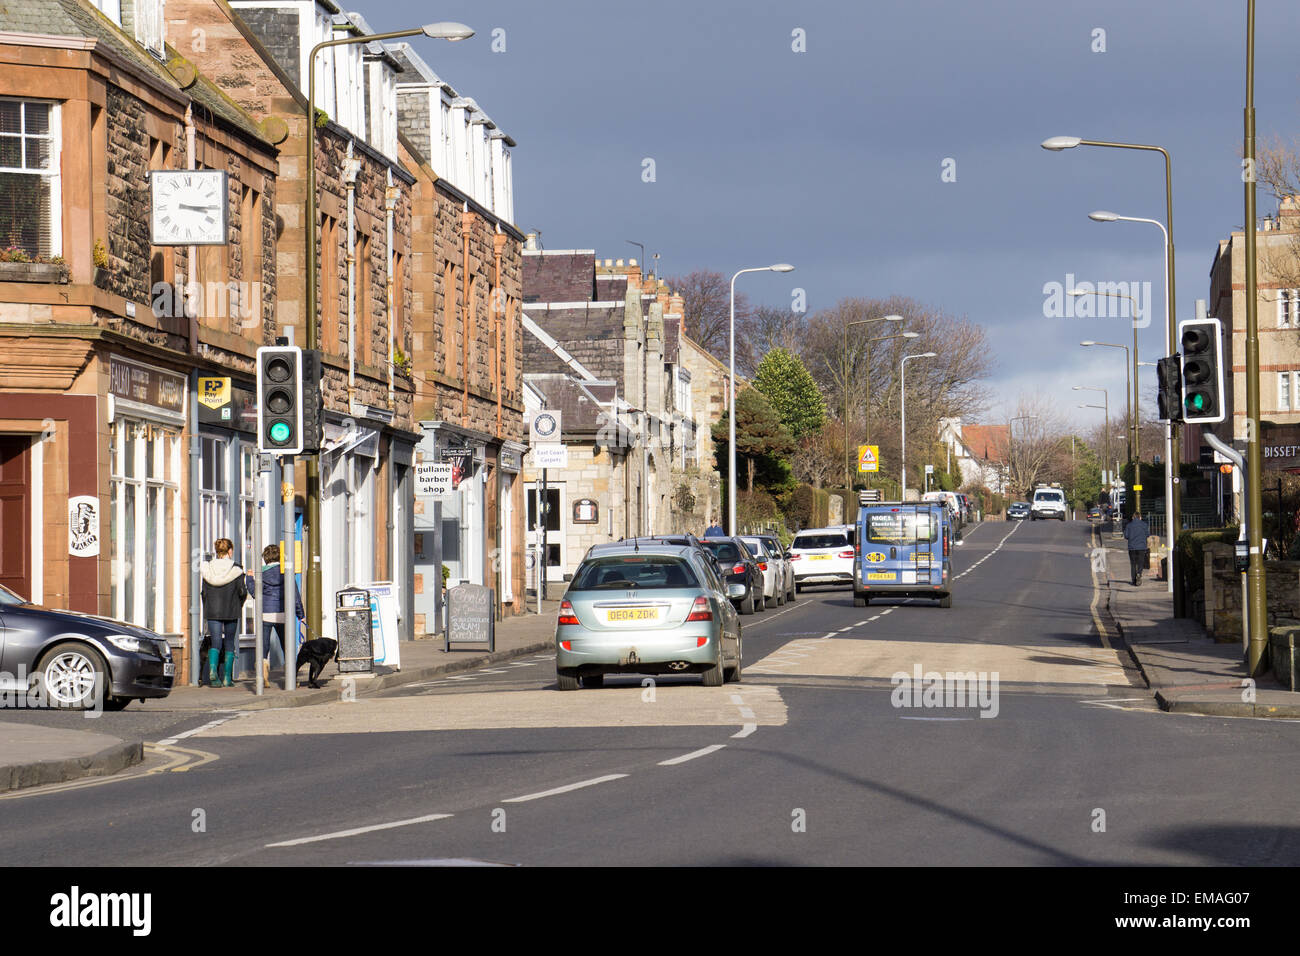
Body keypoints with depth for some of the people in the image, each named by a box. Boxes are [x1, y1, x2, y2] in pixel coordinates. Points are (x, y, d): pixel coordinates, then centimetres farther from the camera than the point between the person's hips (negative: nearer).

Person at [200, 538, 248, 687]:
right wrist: (238, 605, 14)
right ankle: (227, 678, 10)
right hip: (230, 611, -1)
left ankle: (212, 669, -25)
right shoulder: (235, 569, -6)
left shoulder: (208, 569, 2)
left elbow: (204, 592, 4)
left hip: (212, 612, 2)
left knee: (215, 642, 1)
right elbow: (242, 592, -6)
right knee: (229, 643, 10)